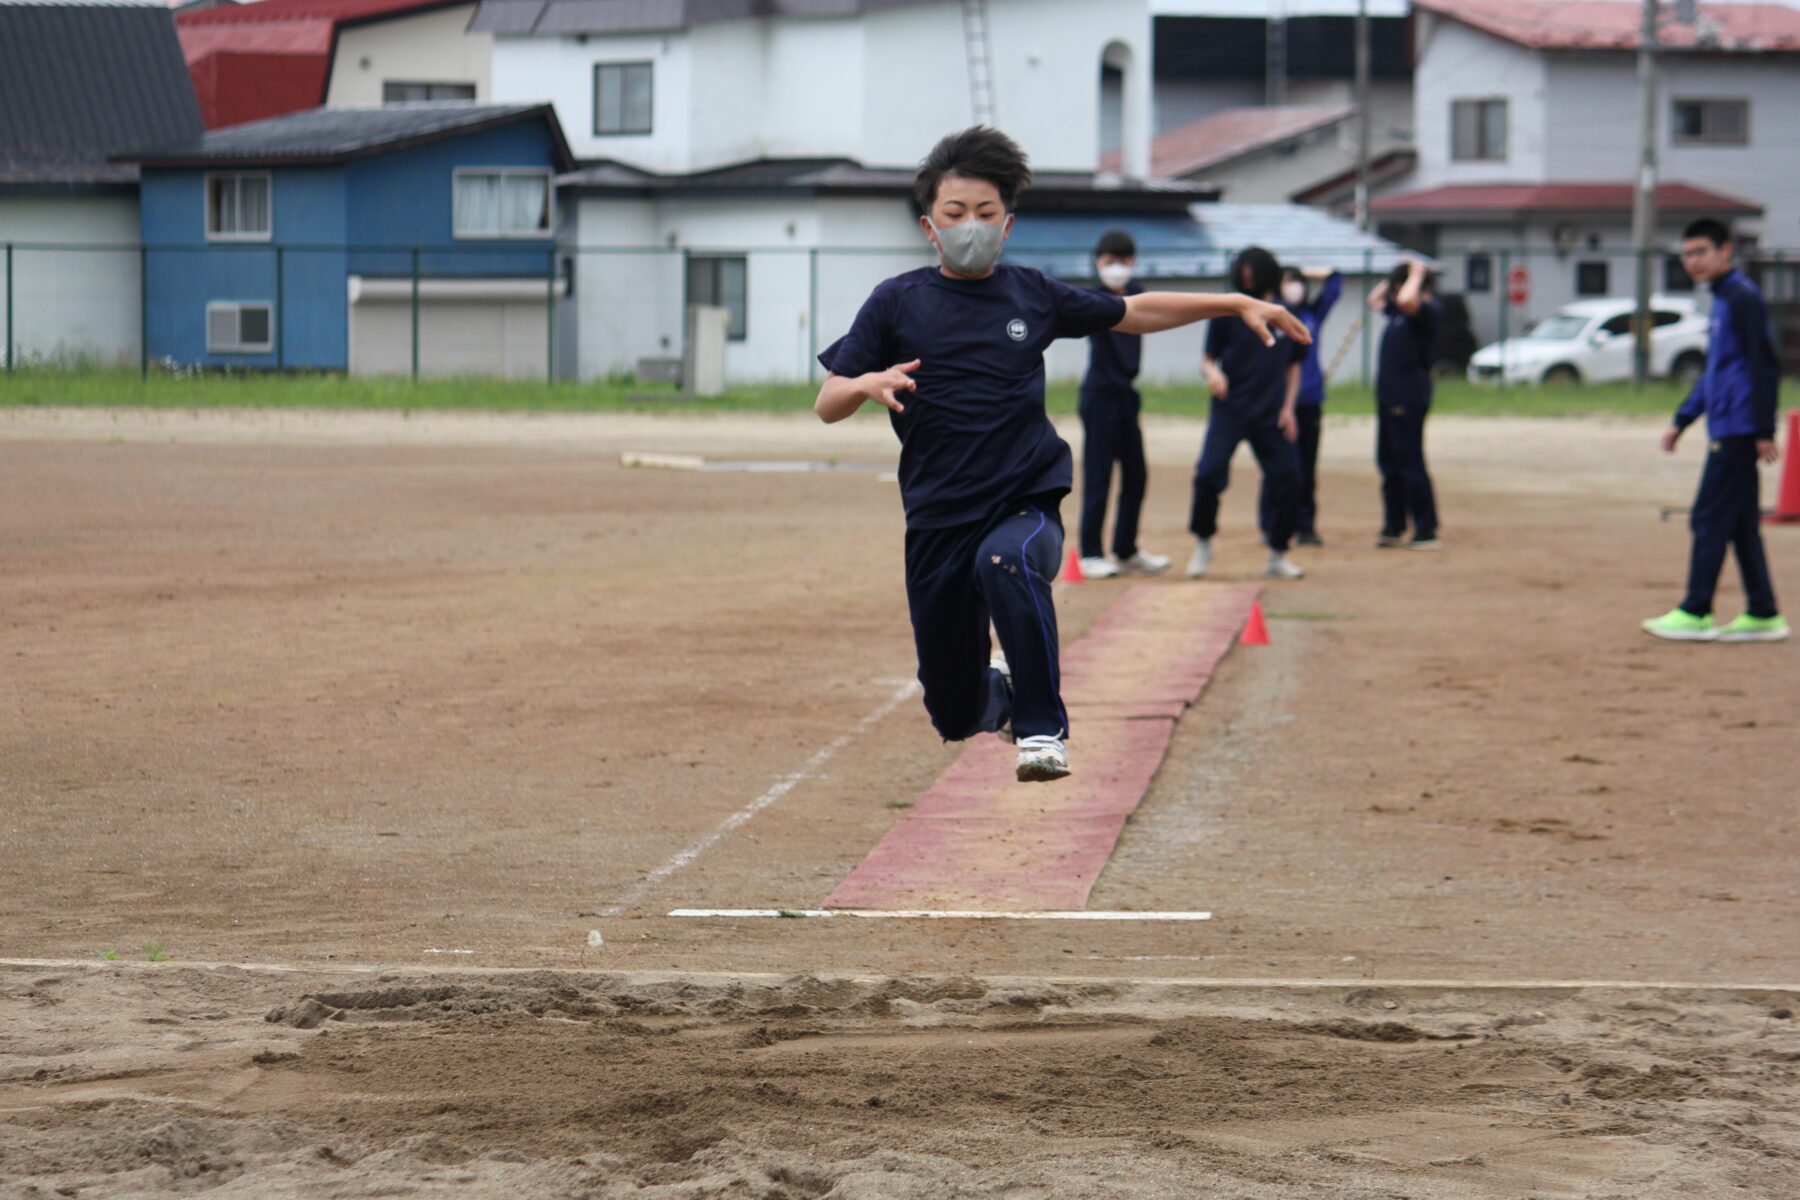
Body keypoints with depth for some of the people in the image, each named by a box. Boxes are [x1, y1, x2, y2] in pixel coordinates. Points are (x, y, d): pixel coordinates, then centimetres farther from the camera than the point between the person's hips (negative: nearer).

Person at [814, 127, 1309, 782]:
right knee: (956, 720, 7)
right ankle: (997, 695, 47)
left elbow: (1135, 312, 18)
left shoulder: (1032, 295, 6)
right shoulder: (898, 302, 1)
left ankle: (1041, 729, -25)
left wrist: (1239, 305, 13)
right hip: (938, 518, 1)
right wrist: (868, 384, -23)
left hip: (1027, 502, -1)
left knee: (1006, 562, -39)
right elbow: (827, 404, -1)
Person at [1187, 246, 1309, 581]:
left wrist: (1288, 408, 5)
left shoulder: (1287, 319, 7)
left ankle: (1277, 556, 15)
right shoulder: (1227, 315, 1)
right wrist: (1212, 373, -19)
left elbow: (1293, 367, 16)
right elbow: (1208, 360, 4)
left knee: (1287, 479, -2)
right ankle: (1203, 544, 3)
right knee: (1209, 472, -18)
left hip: (1271, 416, 2)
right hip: (1228, 412, -2)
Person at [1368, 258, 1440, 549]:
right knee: (1389, 462, 13)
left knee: (1410, 463, -9)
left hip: (1409, 398, -10)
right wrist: (1394, 276, 19)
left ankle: (1426, 532, -6)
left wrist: (1416, 274, -17)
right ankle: (1394, 527, 20)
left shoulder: (1427, 310, -13)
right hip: (1389, 395, 10)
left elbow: (1406, 300, -35)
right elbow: (1375, 299, 33)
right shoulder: (1400, 310, 15)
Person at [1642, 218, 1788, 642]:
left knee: (1710, 519, -7)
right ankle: (1762, 615, 12)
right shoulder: (1722, 300, 18)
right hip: (1728, 430, 10)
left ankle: (1695, 614, -5)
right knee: (1741, 524, 10)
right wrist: (1682, 420, 27)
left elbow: (1765, 365, -17)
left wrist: (1764, 431, -19)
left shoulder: (1743, 298, -12)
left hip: (1737, 430, -10)